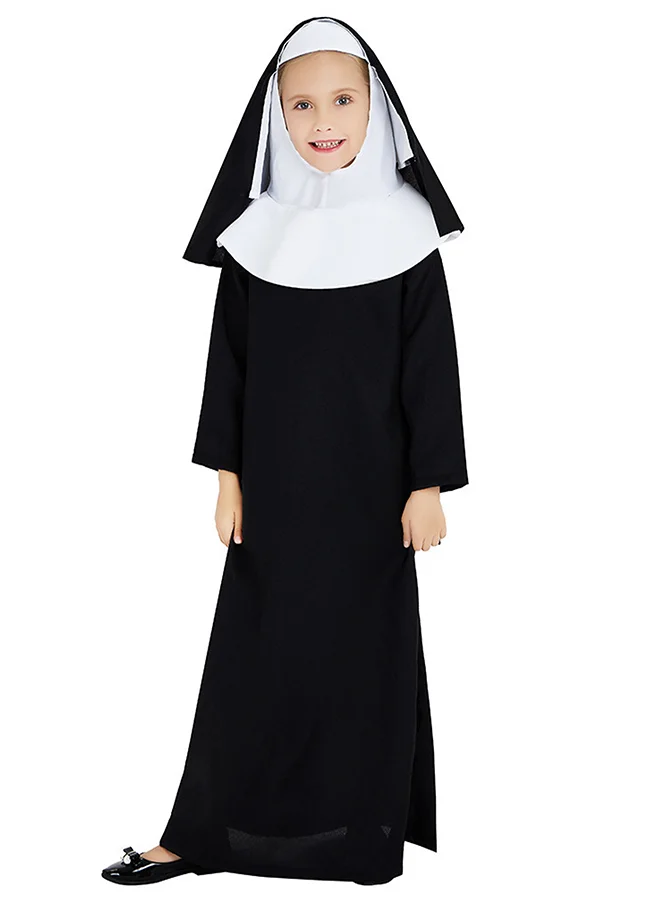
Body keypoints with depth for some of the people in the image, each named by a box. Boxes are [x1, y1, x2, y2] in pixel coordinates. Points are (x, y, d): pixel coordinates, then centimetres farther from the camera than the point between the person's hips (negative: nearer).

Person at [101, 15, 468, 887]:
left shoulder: (404, 226, -4)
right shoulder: (256, 231, 1)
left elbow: (431, 363, -4)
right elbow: (230, 357, 5)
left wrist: (429, 484, -7)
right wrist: (226, 472, 3)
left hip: (369, 484, -2)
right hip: (274, 482, 2)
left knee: (364, 651, 7)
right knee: (253, 654, 7)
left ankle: (362, 831, 22)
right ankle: (201, 834, 17)